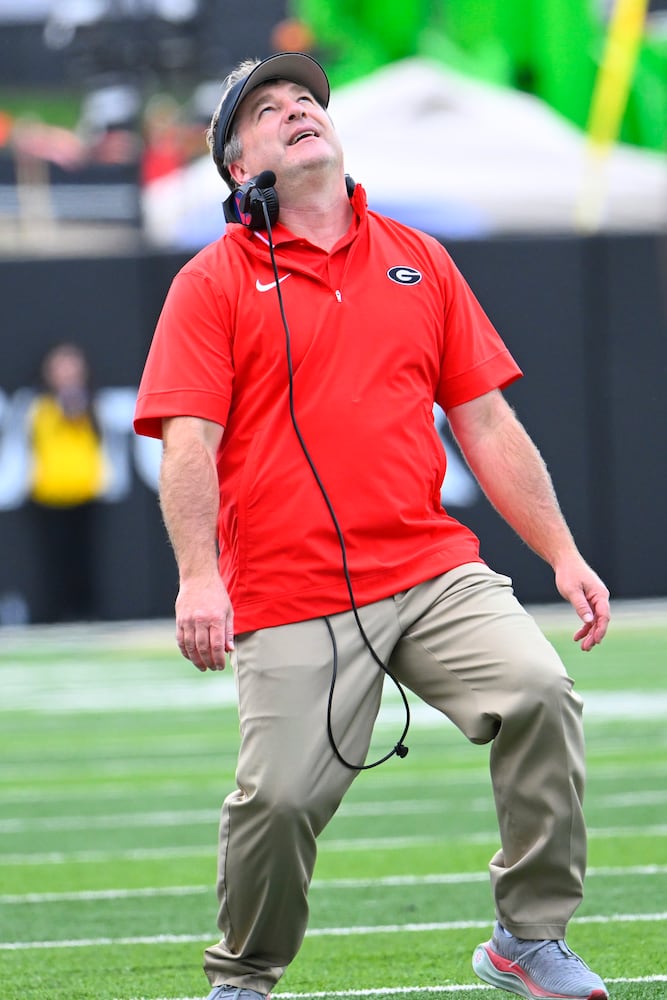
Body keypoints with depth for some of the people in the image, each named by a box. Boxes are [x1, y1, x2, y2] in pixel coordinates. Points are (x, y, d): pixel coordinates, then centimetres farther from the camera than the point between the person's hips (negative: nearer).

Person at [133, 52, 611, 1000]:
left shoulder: (419, 261, 15)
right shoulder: (212, 282, 4)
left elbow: (488, 425, 16)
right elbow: (188, 441, -6)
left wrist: (564, 555, 9)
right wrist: (199, 578, -21)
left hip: (437, 569, 3)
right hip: (289, 600, -3)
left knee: (538, 691, -20)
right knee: (279, 797, -9)